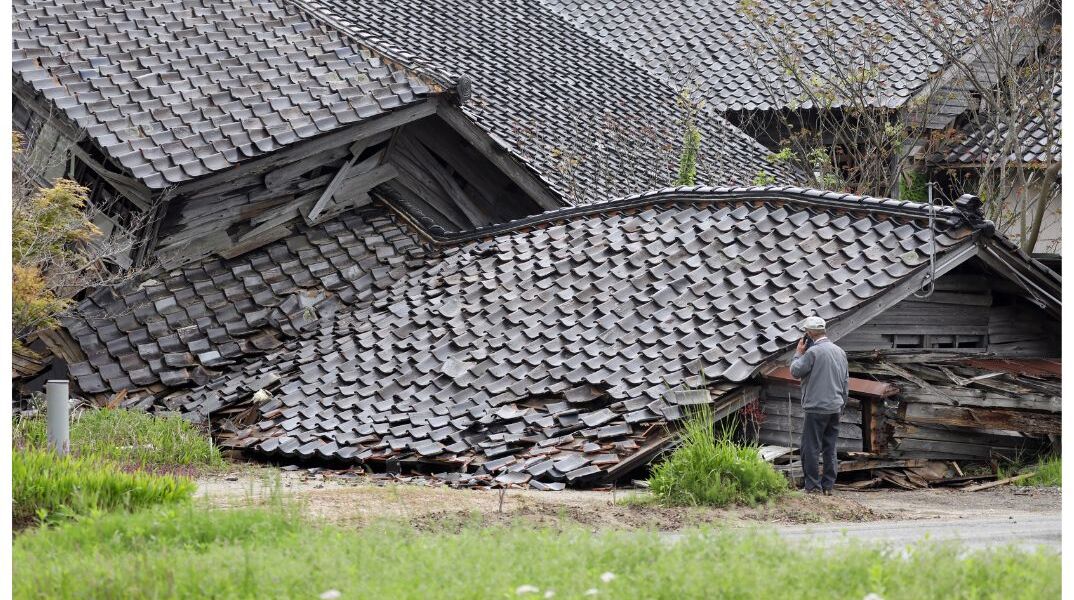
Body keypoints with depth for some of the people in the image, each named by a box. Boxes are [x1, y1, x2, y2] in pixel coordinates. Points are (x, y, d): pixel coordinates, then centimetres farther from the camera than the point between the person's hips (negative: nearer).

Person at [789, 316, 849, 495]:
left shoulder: (813, 351, -12)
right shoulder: (840, 351, 12)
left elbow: (795, 371, -8)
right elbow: (846, 380, 17)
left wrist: (799, 353, 5)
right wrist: (842, 403, 23)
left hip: (817, 408, -7)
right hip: (835, 407, 7)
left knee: (810, 447, -2)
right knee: (830, 449, 10)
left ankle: (813, 485, -5)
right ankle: (828, 486, 9)